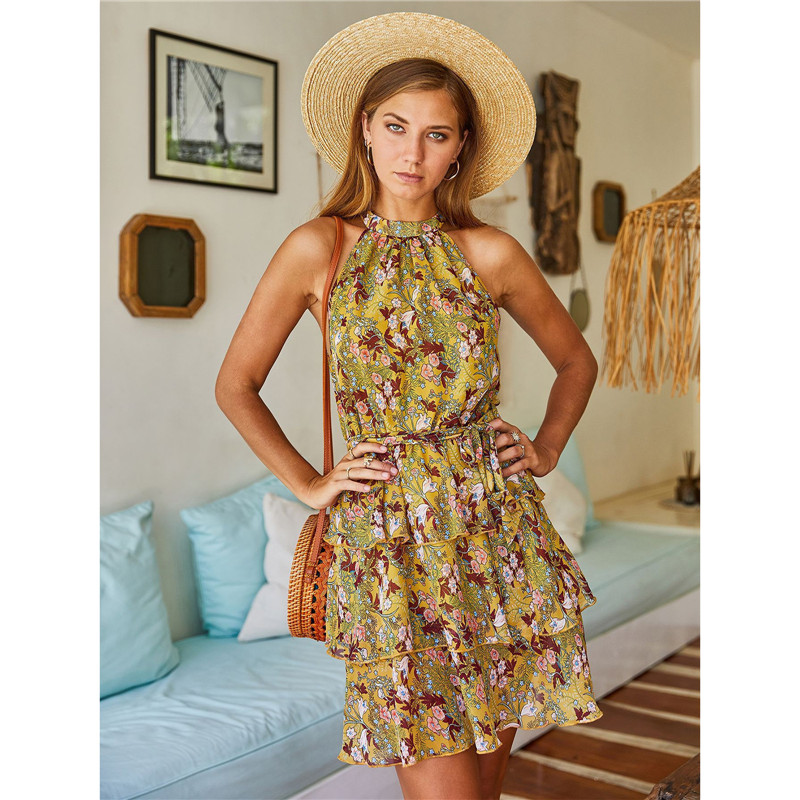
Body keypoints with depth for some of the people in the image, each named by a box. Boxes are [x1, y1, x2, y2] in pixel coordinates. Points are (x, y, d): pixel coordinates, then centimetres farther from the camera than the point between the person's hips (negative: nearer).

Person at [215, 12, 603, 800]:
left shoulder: (491, 253, 4)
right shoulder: (319, 248, -1)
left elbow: (576, 361, 19)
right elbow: (236, 385, 6)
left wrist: (545, 449, 8)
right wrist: (309, 484, 2)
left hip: (496, 526, 3)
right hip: (387, 533, -2)